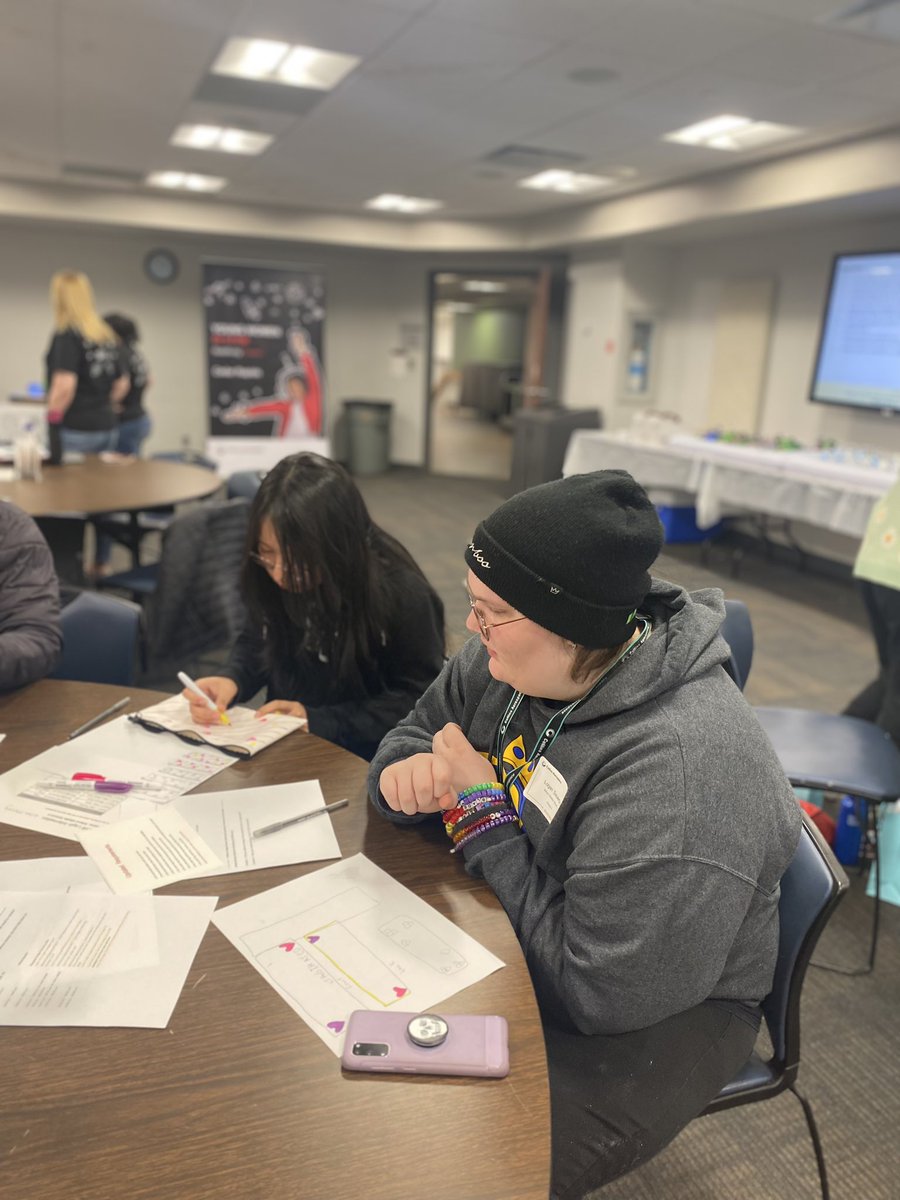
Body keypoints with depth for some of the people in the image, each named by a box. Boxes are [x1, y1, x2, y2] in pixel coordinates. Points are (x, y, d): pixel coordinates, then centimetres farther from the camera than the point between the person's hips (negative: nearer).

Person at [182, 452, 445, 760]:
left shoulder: (404, 595, -20)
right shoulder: (270, 579, -7)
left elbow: (420, 702, -13)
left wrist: (318, 720, -19)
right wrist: (232, 680, -10)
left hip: (362, 757, -3)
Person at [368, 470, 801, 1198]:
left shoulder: (680, 769, -34)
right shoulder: (517, 659, -11)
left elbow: (591, 992, -29)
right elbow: (417, 730, 5)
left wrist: (479, 811, -26)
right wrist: (406, 773, -20)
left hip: (651, 1010, -6)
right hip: (505, 927, 7)